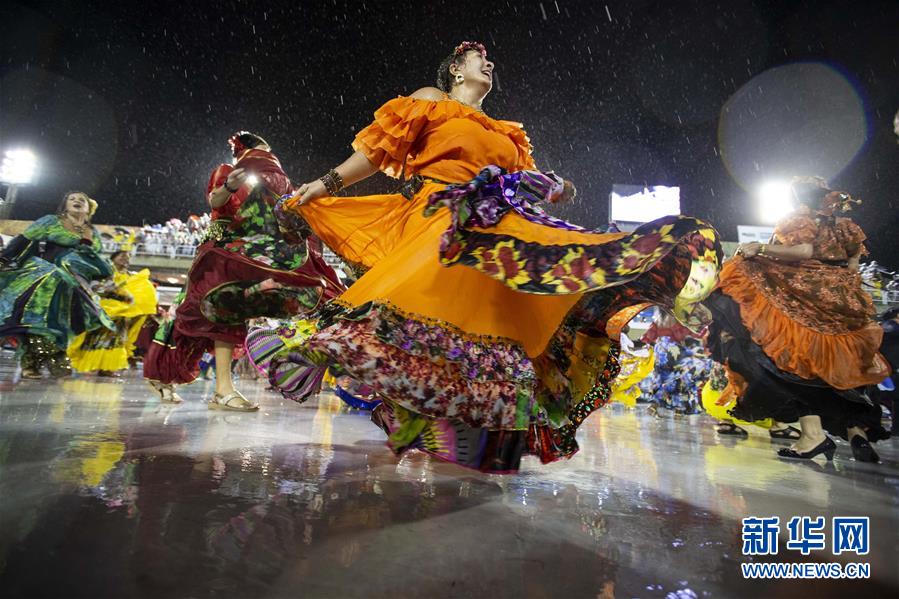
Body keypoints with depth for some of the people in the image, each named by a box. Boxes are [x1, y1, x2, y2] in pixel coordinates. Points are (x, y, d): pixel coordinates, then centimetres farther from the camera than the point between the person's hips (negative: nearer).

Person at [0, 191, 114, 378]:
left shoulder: (93, 234, 21)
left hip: (71, 279, 5)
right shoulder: (50, 221, 11)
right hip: (42, 270, -4)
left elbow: (96, 261, 25)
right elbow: (22, 241, 5)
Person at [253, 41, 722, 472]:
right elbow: (379, 148, 7)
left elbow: (525, 184, 26)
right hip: (440, 221, -6)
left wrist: (554, 190, 6)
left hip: (497, 231, 6)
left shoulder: (506, 134, 30)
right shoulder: (430, 100, 16)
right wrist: (328, 183, -3)